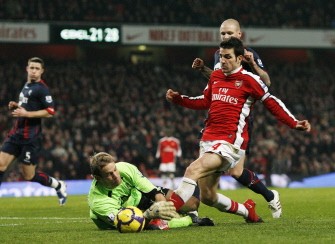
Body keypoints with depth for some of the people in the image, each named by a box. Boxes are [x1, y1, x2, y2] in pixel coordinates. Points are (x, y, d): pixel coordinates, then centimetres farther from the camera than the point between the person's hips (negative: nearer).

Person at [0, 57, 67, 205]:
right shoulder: (26, 86, 16)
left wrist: (26, 113, -21)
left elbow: (50, 112, -17)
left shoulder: (41, 89, -10)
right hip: (16, 133, 8)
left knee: (29, 176, -2)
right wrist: (16, 106, 10)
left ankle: (58, 186, 22)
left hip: (30, 137, -8)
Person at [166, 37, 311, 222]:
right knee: (208, 197, 10)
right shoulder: (215, 76, 13)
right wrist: (178, 99, 13)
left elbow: (272, 103, 3)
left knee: (193, 170, -29)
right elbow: (205, 102, 26)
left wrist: (294, 123, -5)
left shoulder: (249, 80, -4)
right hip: (208, 141, 8)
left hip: (231, 142, -8)